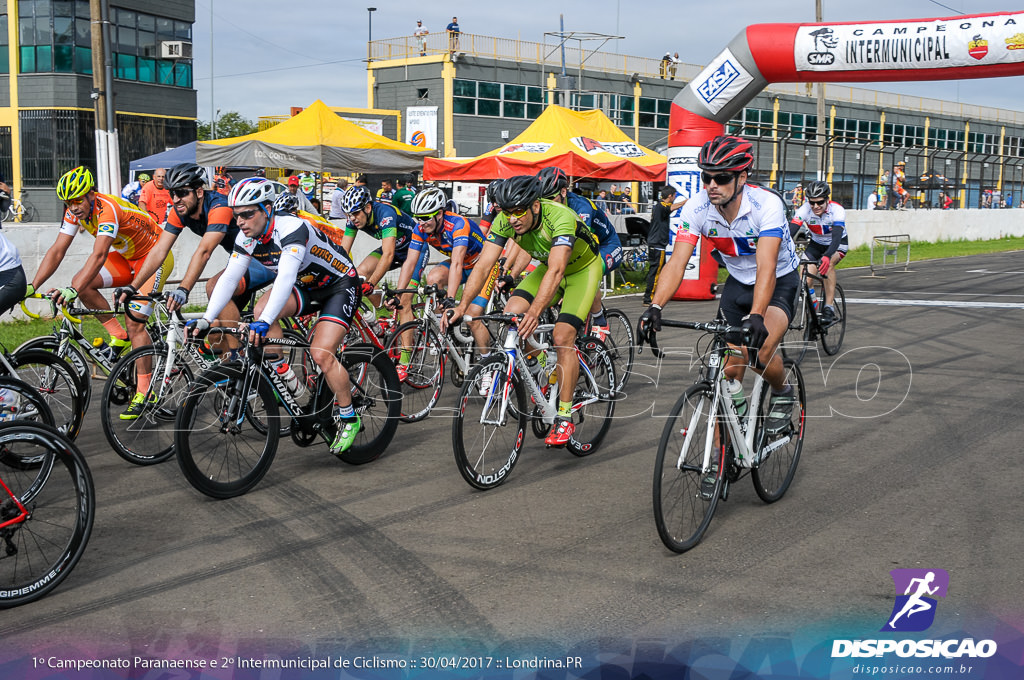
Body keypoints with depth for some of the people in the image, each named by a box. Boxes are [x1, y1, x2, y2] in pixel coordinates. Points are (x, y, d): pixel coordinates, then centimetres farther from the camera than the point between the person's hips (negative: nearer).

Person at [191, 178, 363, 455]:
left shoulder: (292, 229, -32)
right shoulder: (247, 237, -10)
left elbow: (286, 277, -45)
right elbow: (229, 278, -15)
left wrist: (265, 322, -56)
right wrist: (206, 320, -27)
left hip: (340, 284, -7)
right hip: (306, 286, 7)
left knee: (321, 354, -21)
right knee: (261, 310, -22)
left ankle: (349, 419, -2)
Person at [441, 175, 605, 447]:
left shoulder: (560, 218, -38)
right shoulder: (505, 221, -22)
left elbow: (556, 271, -49)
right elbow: (483, 265, -28)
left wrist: (535, 311, -63)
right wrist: (462, 305, -42)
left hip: (583, 268, -6)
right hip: (548, 266, 6)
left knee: (562, 336, -20)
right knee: (510, 315, -17)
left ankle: (565, 418, -10)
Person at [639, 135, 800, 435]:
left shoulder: (767, 205, -31)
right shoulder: (696, 209, -20)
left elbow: (766, 267, -42)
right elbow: (677, 262, -26)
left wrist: (756, 316, -56)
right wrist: (655, 307, -42)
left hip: (779, 282, -4)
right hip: (738, 282, 4)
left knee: (762, 350, -28)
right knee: (729, 372, 2)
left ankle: (783, 393, 5)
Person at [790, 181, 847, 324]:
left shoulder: (837, 210, -31)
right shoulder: (805, 209, -24)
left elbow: (836, 237, -44)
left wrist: (827, 256, -62)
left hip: (838, 244, -3)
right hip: (816, 243, 3)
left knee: (828, 263, -34)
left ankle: (829, 308, -27)